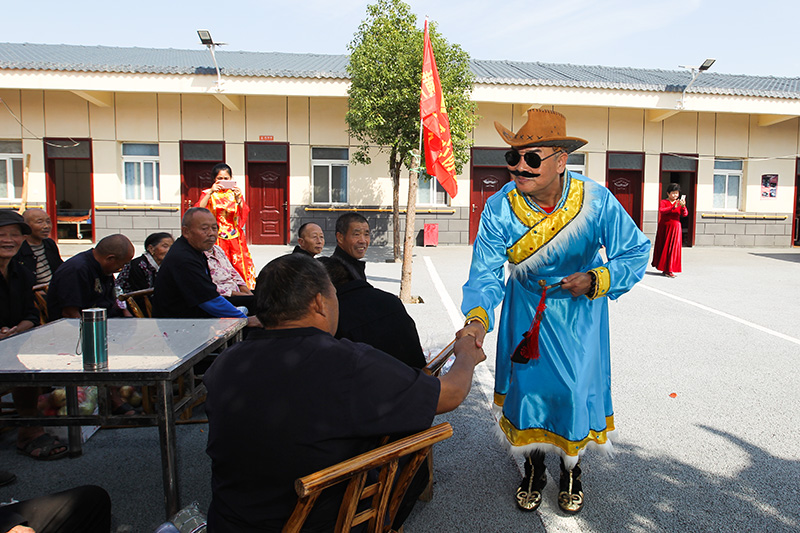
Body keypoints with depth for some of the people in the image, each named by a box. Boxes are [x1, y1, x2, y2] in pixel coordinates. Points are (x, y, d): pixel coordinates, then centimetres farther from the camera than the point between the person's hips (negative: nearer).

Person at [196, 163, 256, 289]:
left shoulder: (235, 193, 11)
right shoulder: (209, 194, 6)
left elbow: (244, 214, -2)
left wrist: (238, 198, -19)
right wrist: (210, 192, -18)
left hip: (235, 238, 2)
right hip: (216, 239, -2)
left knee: (240, 266, -2)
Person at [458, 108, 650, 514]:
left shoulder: (595, 200, -24)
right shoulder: (499, 209, -23)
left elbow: (636, 252, -11)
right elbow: (485, 273, -25)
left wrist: (596, 280, -27)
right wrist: (477, 318, -43)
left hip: (578, 312, 0)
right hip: (526, 310, 1)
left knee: (576, 387, 4)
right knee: (526, 384, 4)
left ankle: (571, 471, 35)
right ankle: (533, 470, 33)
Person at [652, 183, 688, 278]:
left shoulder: (679, 202, 7)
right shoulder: (664, 202, -1)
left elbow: (685, 214, -6)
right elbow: (661, 211, -21)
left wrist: (683, 206, -25)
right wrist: (673, 207, -31)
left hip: (675, 228, 2)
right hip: (665, 228, -2)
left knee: (673, 248, -3)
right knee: (664, 248, 5)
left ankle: (668, 270, 0)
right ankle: (665, 269, 18)